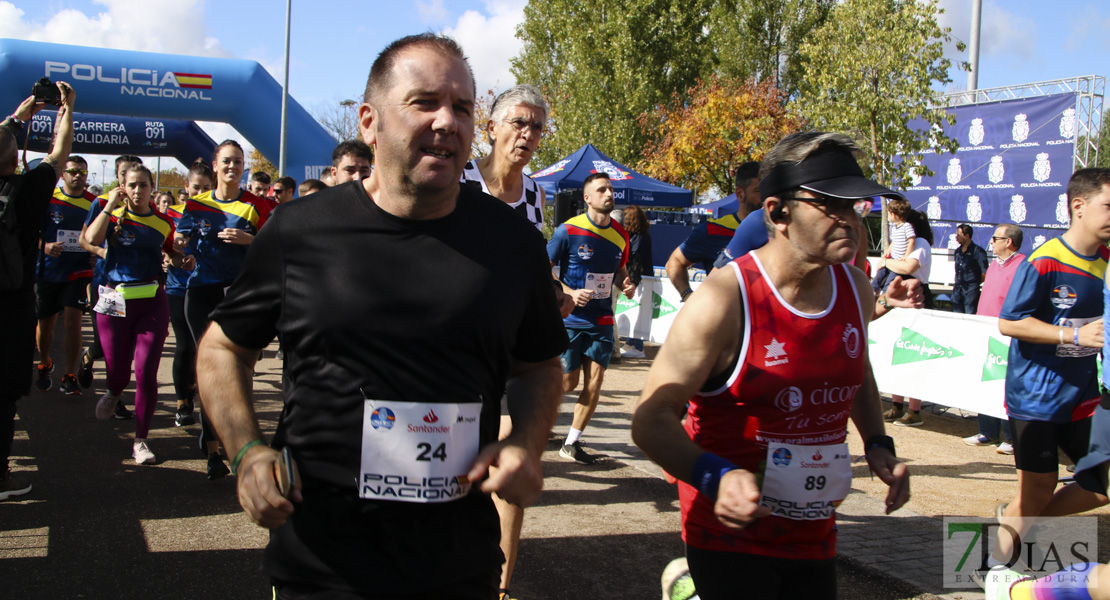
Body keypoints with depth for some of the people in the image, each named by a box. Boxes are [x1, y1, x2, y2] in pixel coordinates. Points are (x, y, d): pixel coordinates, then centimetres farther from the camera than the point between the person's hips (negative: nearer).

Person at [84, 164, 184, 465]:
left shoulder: (163, 223, 8)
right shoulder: (113, 216, 2)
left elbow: (172, 253, 23)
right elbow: (91, 239, -18)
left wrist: (183, 259, 1)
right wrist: (110, 205, -12)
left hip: (152, 303, 1)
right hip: (115, 302, 0)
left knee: (146, 373, -7)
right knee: (118, 372, 6)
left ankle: (140, 440, 4)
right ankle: (113, 393, 45)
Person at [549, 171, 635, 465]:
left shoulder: (620, 234, 5)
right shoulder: (569, 230, -11)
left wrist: (626, 285, -2)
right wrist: (569, 293, -19)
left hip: (602, 319, 4)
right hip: (570, 318, -4)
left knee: (594, 381, -1)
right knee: (568, 381, -1)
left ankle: (571, 444, 11)